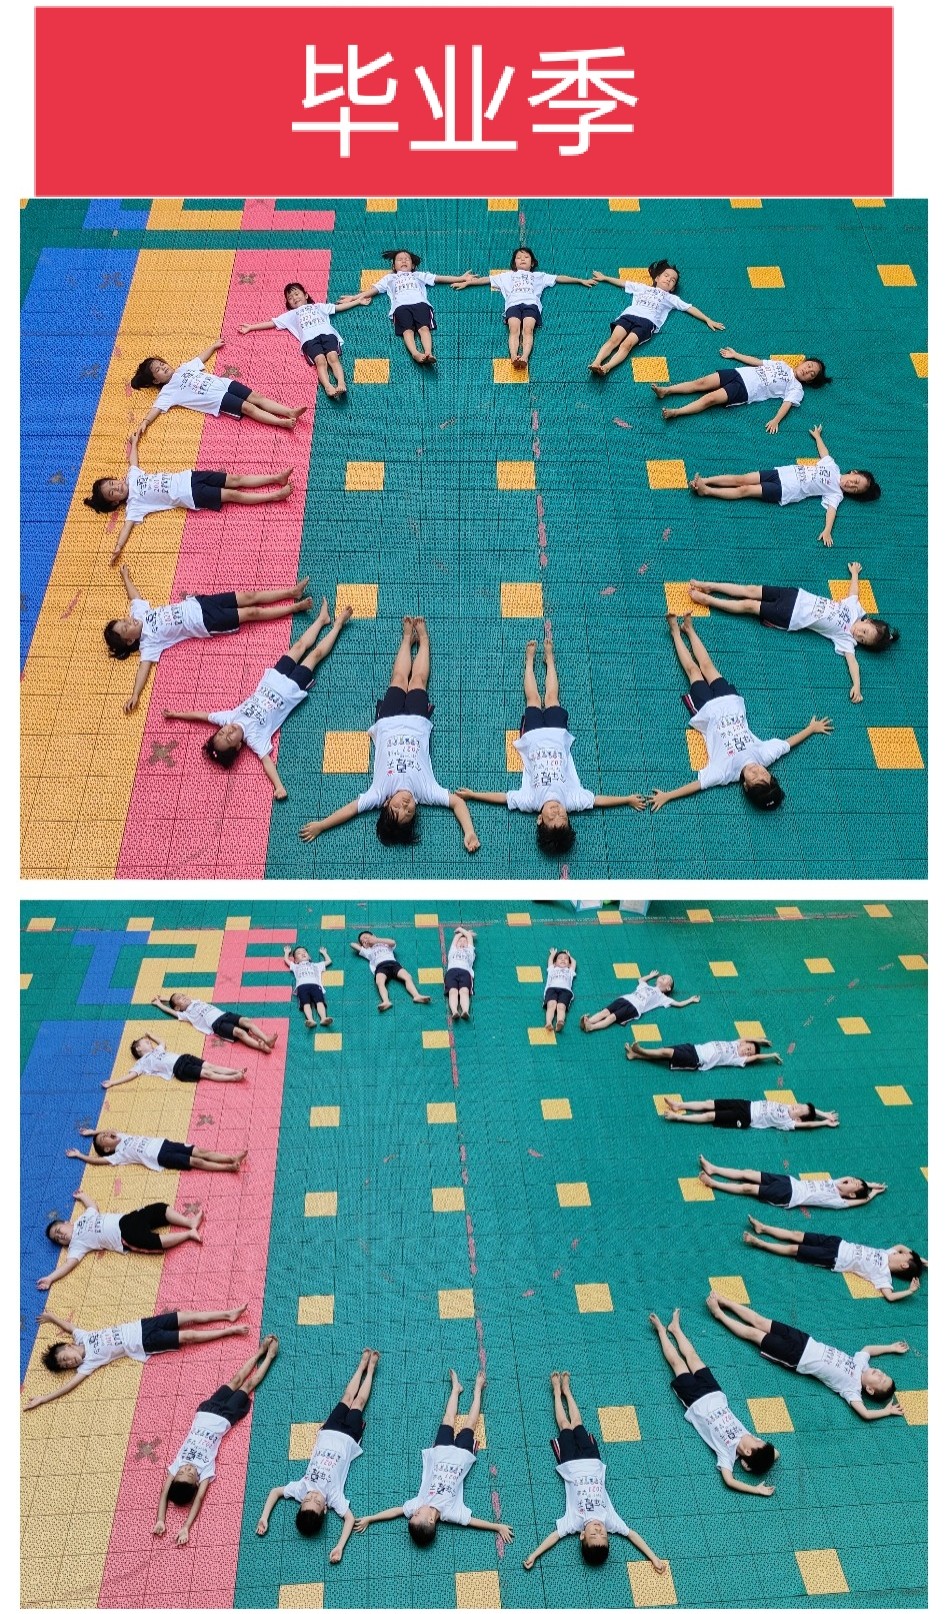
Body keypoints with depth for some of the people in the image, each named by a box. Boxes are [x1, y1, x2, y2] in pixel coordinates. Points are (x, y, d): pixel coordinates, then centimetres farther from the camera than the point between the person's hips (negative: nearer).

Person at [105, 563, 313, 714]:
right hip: (205, 623, -6)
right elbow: (145, 665, -25)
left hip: (198, 603, 6)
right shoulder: (149, 642, -15)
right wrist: (135, 695, -39)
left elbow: (134, 594, 18)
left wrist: (126, 576, 34)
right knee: (252, 612, -8)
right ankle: (295, 607, 2)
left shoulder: (138, 612, 1)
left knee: (249, 596, 1)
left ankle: (293, 592, 11)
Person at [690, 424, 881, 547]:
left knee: (745, 490, -13)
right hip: (781, 473, 5)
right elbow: (823, 451, 29)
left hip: (784, 492, -5)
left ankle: (706, 491, -13)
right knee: (741, 479, -5)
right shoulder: (832, 466, 13)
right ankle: (704, 480, -4)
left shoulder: (836, 494, -3)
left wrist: (827, 531, -37)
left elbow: (831, 509, -18)